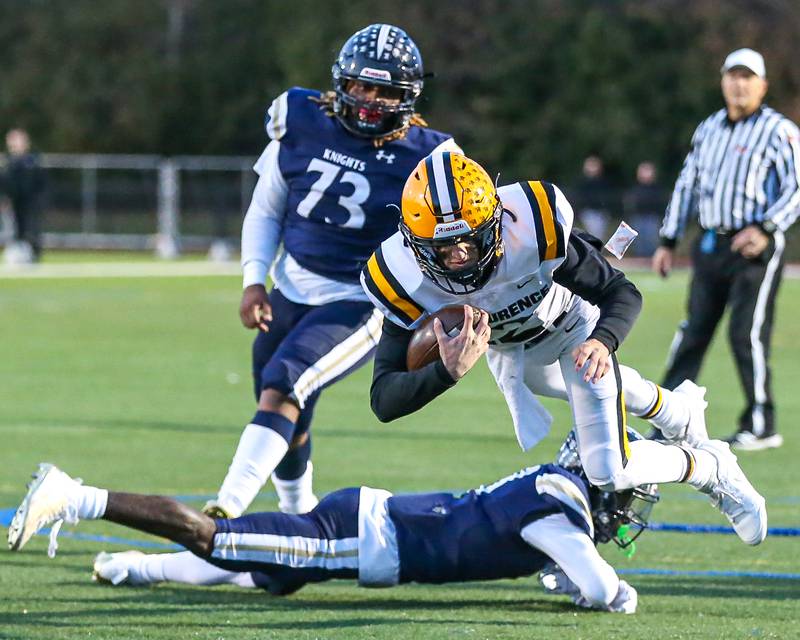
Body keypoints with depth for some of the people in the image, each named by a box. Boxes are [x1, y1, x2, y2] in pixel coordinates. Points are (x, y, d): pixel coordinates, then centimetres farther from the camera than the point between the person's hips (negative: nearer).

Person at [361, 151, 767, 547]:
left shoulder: (532, 229, -40)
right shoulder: (403, 280, -36)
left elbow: (622, 294, -25)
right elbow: (384, 401, -38)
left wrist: (603, 342, -47)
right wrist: (448, 371, -57)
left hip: (573, 327, -3)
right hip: (508, 351, 3)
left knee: (609, 473, -12)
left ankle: (709, 468, 18)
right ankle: (680, 410, 47)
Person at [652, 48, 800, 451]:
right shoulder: (708, 129, 16)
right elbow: (687, 185, 21)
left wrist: (765, 228, -22)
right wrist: (668, 242, 17)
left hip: (755, 248, -6)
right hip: (709, 247, 6)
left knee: (747, 334, -9)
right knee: (693, 331, 5)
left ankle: (761, 426, -1)